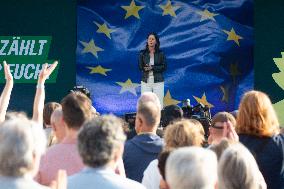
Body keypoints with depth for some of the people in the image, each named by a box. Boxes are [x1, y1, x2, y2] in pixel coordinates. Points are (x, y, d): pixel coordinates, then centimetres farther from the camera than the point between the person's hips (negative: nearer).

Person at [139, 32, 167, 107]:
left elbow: (164, 67, -2)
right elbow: (140, 67, 3)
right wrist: (145, 68, -19)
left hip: (158, 81, -1)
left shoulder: (160, 54, 2)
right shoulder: (142, 53, 5)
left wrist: (152, 67, -14)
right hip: (146, 81, 1)